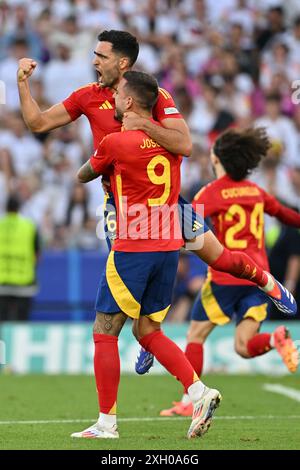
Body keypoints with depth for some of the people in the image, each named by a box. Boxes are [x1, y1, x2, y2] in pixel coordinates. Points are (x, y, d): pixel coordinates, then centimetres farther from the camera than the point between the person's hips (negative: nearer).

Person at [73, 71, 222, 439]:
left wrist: (102, 169, 31)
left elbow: (83, 176, 9)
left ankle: (107, 422, 2)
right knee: (148, 331, 16)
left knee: (105, 332, 3)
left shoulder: (116, 142, -9)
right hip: (169, 247, 6)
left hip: (132, 250, -6)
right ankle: (198, 392, -1)